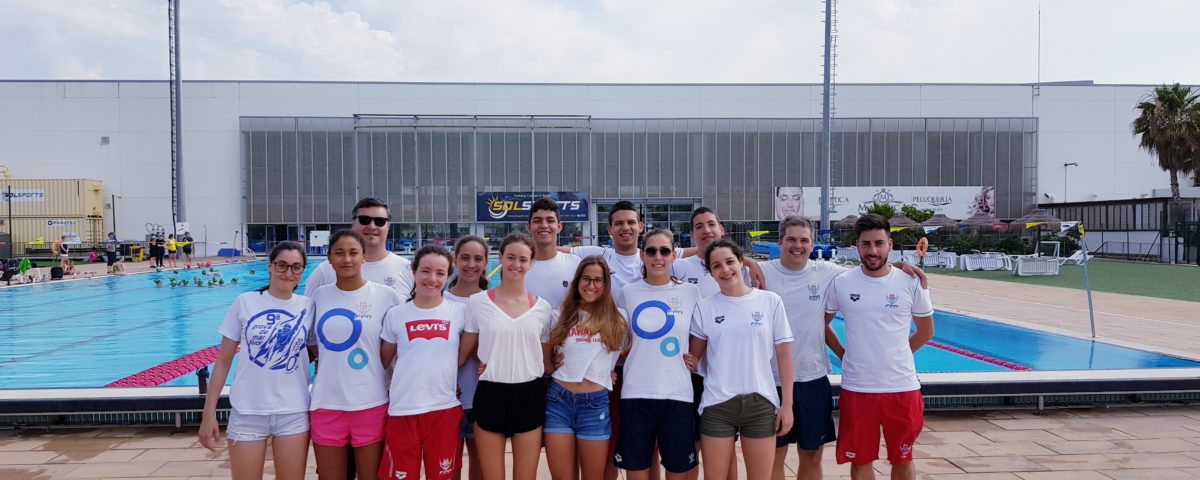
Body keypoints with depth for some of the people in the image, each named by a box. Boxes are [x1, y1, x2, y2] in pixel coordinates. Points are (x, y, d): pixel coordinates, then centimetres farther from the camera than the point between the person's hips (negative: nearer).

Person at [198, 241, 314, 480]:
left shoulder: (308, 307, 0)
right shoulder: (245, 302, -3)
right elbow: (224, 361, 1)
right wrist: (209, 414, -1)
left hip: (293, 414, 1)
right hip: (247, 413, -1)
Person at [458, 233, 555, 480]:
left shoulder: (542, 307, 4)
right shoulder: (478, 302, -2)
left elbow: (546, 361, 11)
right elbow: (463, 354, 5)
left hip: (529, 397, 1)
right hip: (490, 396, -1)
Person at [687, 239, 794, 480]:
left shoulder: (771, 302, 0)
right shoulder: (705, 307, 1)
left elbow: (784, 355, 1)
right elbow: (694, 356, 9)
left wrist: (787, 404, -2)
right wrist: (689, 362, -14)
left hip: (761, 404, 0)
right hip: (717, 405, 0)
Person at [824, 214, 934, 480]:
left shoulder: (911, 282, -3)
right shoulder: (841, 284, -3)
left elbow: (925, 331, 10)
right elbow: (823, 323, 11)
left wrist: (896, 356, 7)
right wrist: (844, 355, 4)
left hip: (902, 387, 0)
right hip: (857, 388, 0)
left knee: (903, 459, 14)